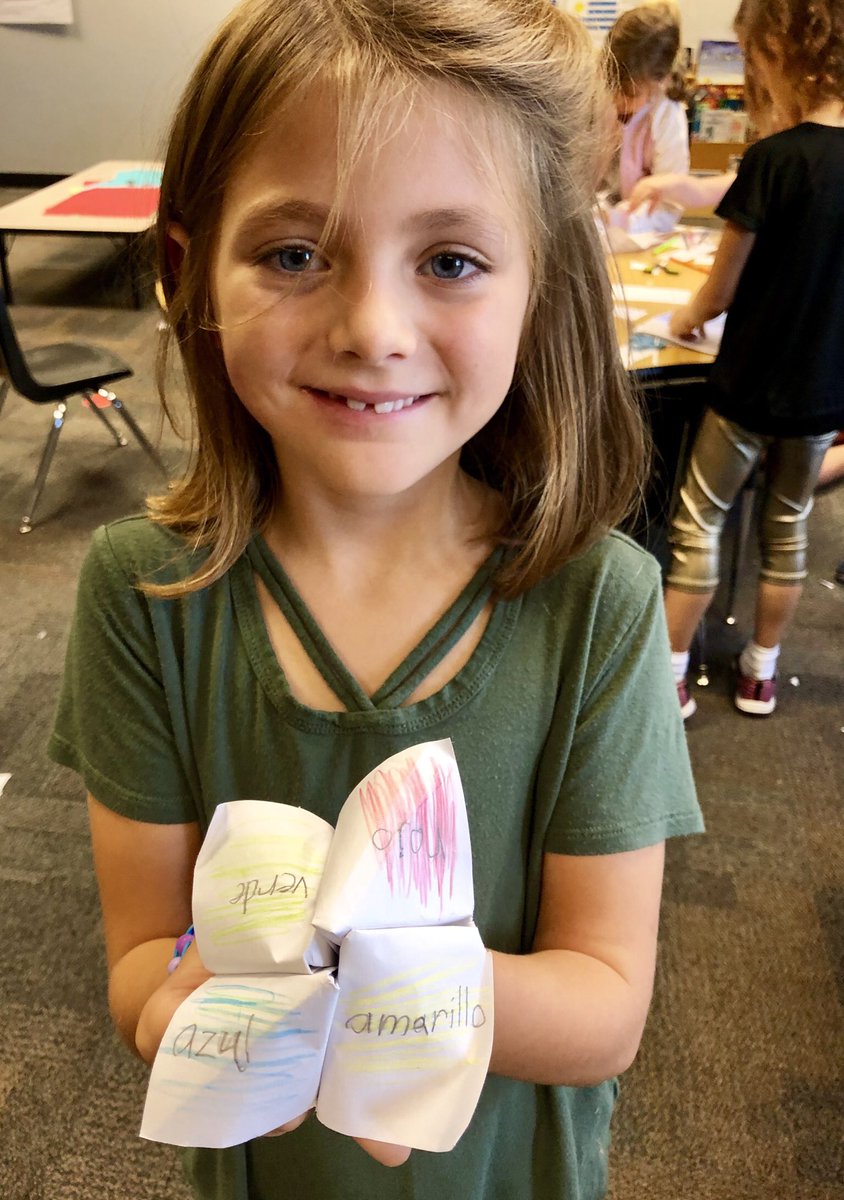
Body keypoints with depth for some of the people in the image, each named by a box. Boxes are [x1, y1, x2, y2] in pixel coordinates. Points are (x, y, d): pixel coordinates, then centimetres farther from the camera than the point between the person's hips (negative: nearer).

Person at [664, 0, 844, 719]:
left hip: (751, 383, -6)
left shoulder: (776, 158, -18)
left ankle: (668, 678, 15)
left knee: (699, 523, 7)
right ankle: (761, 673, 30)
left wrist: (687, 317, 9)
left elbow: (723, 287, -12)